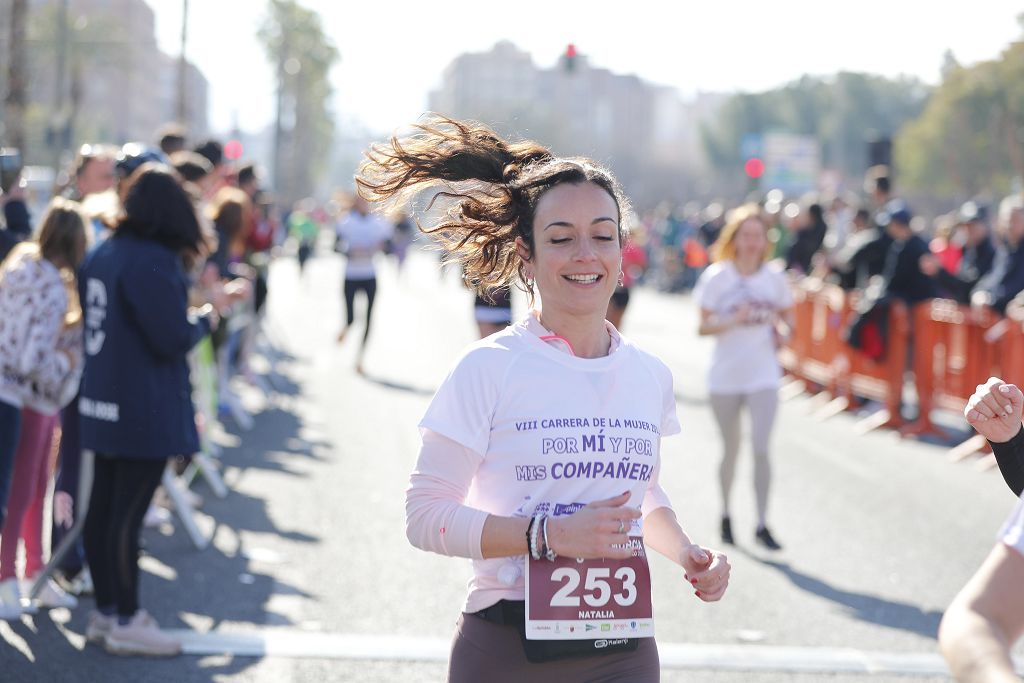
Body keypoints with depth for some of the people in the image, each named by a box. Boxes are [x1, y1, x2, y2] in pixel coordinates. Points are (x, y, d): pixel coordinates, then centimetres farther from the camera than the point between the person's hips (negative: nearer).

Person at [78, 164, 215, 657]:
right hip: (145, 409, -8)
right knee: (128, 514, -1)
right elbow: (174, 339, -20)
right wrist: (204, 317, -1)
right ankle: (125, 622, 8)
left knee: (102, 507, 13)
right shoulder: (153, 261, -19)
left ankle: (105, 612, 24)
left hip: (103, 402, 8)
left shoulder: (101, 255, 7)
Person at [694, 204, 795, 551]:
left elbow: (786, 315, 12)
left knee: (761, 448, -9)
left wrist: (782, 328, -10)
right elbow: (703, 326, -6)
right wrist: (733, 321, -24)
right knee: (730, 449, 11)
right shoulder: (717, 277, -5)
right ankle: (726, 515, 32)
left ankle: (762, 524, -2)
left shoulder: (774, 277, 0)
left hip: (763, 375, 0)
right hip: (725, 375, 0)